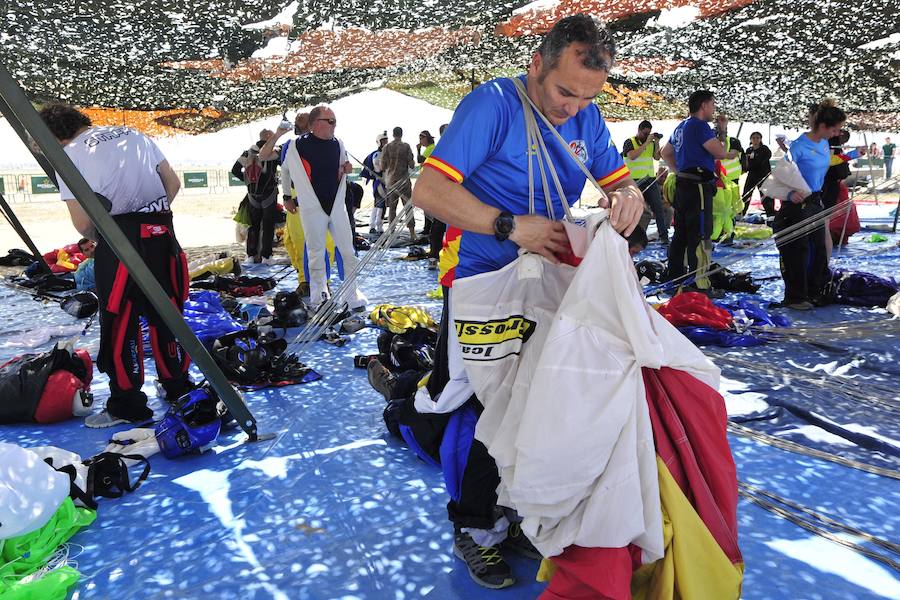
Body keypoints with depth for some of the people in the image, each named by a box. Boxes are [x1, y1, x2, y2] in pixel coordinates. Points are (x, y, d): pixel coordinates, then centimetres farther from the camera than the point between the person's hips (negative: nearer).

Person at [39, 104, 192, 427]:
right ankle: (177, 385, 28)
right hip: (161, 232, 6)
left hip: (119, 239, -6)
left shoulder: (68, 156, -1)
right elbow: (173, 183, 13)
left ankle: (127, 405, 12)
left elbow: (83, 223, -6)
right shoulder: (133, 134, 15)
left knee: (120, 322, 4)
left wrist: (99, 238, 14)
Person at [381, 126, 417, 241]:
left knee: (392, 207, 9)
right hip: (404, 179, -1)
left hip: (390, 180, 1)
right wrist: (413, 163, 15)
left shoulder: (387, 147, 0)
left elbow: (382, 166, -1)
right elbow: (412, 164, -6)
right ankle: (412, 234, -2)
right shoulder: (406, 146, -3)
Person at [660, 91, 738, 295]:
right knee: (700, 236, -9)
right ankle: (699, 285, -9)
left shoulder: (681, 126, 18)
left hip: (683, 184, 10)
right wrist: (731, 153, 6)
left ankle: (675, 278, 20)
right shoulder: (700, 125, -11)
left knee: (681, 234, 13)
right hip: (698, 185, -10)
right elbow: (719, 151, -15)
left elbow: (665, 153, 29)